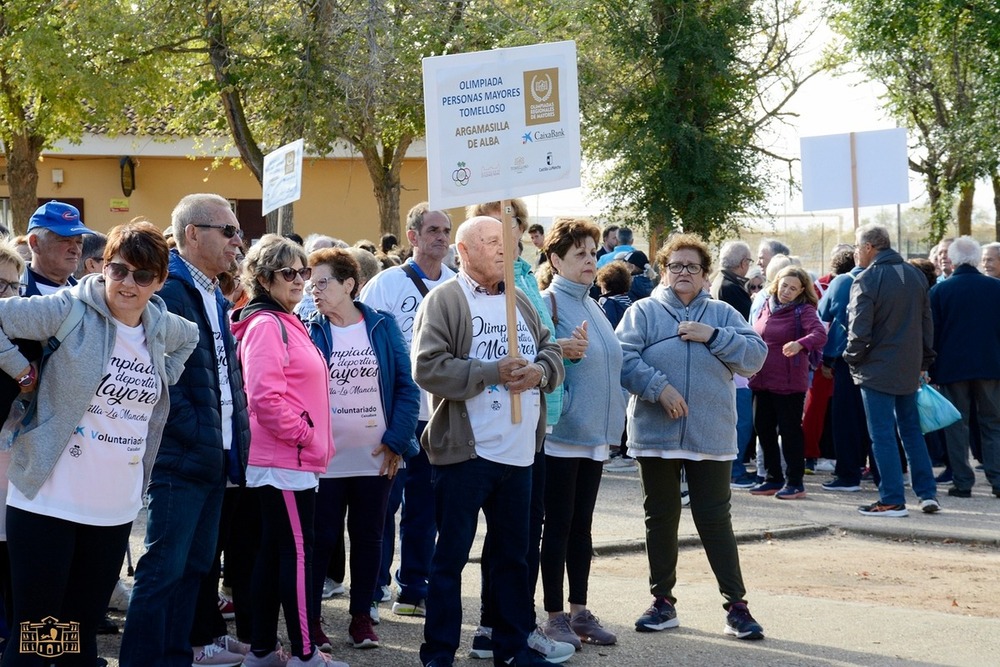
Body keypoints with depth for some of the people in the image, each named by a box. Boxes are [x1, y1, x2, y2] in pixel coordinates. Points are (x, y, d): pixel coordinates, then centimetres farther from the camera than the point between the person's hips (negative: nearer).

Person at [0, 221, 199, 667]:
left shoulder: (163, 329, 8)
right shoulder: (70, 311, -9)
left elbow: (192, 338, 30)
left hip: (116, 509, 6)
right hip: (49, 501, -5)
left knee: (83, 630, 13)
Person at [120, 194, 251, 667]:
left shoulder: (214, 297, 17)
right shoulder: (167, 291, -13)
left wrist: (234, 441, 12)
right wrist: (198, 436, -18)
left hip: (214, 457, 9)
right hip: (179, 458, -9)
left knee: (195, 567, 13)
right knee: (164, 570, -8)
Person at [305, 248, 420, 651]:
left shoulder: (382, 326, 0)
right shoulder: (310, 332, 0)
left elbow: (406, 386, -1)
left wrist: (397, 441, -8)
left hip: (377, 458, 1)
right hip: (325, 459, -1)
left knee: (368, 537, 10)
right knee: (322, 538, 4)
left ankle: (361, 617, 20)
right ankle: (309, 618, 13)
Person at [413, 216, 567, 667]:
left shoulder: (519, 302, 16)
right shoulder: (444, 300, -7)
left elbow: (551, 351, 14)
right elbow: (428, 367, -17)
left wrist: (539, 371, -9)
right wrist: (491, 372, -20)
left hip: (518, 451, 7)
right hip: (465, 450, -7)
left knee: (513, 553, 14)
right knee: (451, 555, 0)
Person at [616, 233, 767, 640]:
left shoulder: (722, 315, 9)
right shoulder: (643, 312, 4)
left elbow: (755, 357, -1)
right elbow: (624, 358, -9)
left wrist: (713, 337, -11)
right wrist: (658, 387, -20)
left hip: (711, 438, 0)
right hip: (655, 434, 0)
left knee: (715, 519, 0)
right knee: (660, 518, 9)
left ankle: (736, 605, 5)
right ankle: (663, 602, 20)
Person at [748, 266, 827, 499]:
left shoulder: (803, 311, -9)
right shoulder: (766, 306, 11)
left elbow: (820, 334, -26)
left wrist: (800, 344, -44)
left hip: (789, 383, -7)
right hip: (763, 380, 7)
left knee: (790, 431, -2)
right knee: (763, 428, 11)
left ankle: (795, 483, 7)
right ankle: (774, 478, 23)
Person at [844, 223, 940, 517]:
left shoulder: (866, 281, -15)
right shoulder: (915, 275, 7)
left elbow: (858, 330, -17)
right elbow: (927, 322, 11)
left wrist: (853, 359, 0)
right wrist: (924, 361, 17)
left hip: (877, 371, -6)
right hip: (910, 369, 6)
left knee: (882, 435, -1)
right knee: (911, 430, 16)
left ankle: (892, 500, 0)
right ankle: (927, 493, 14)